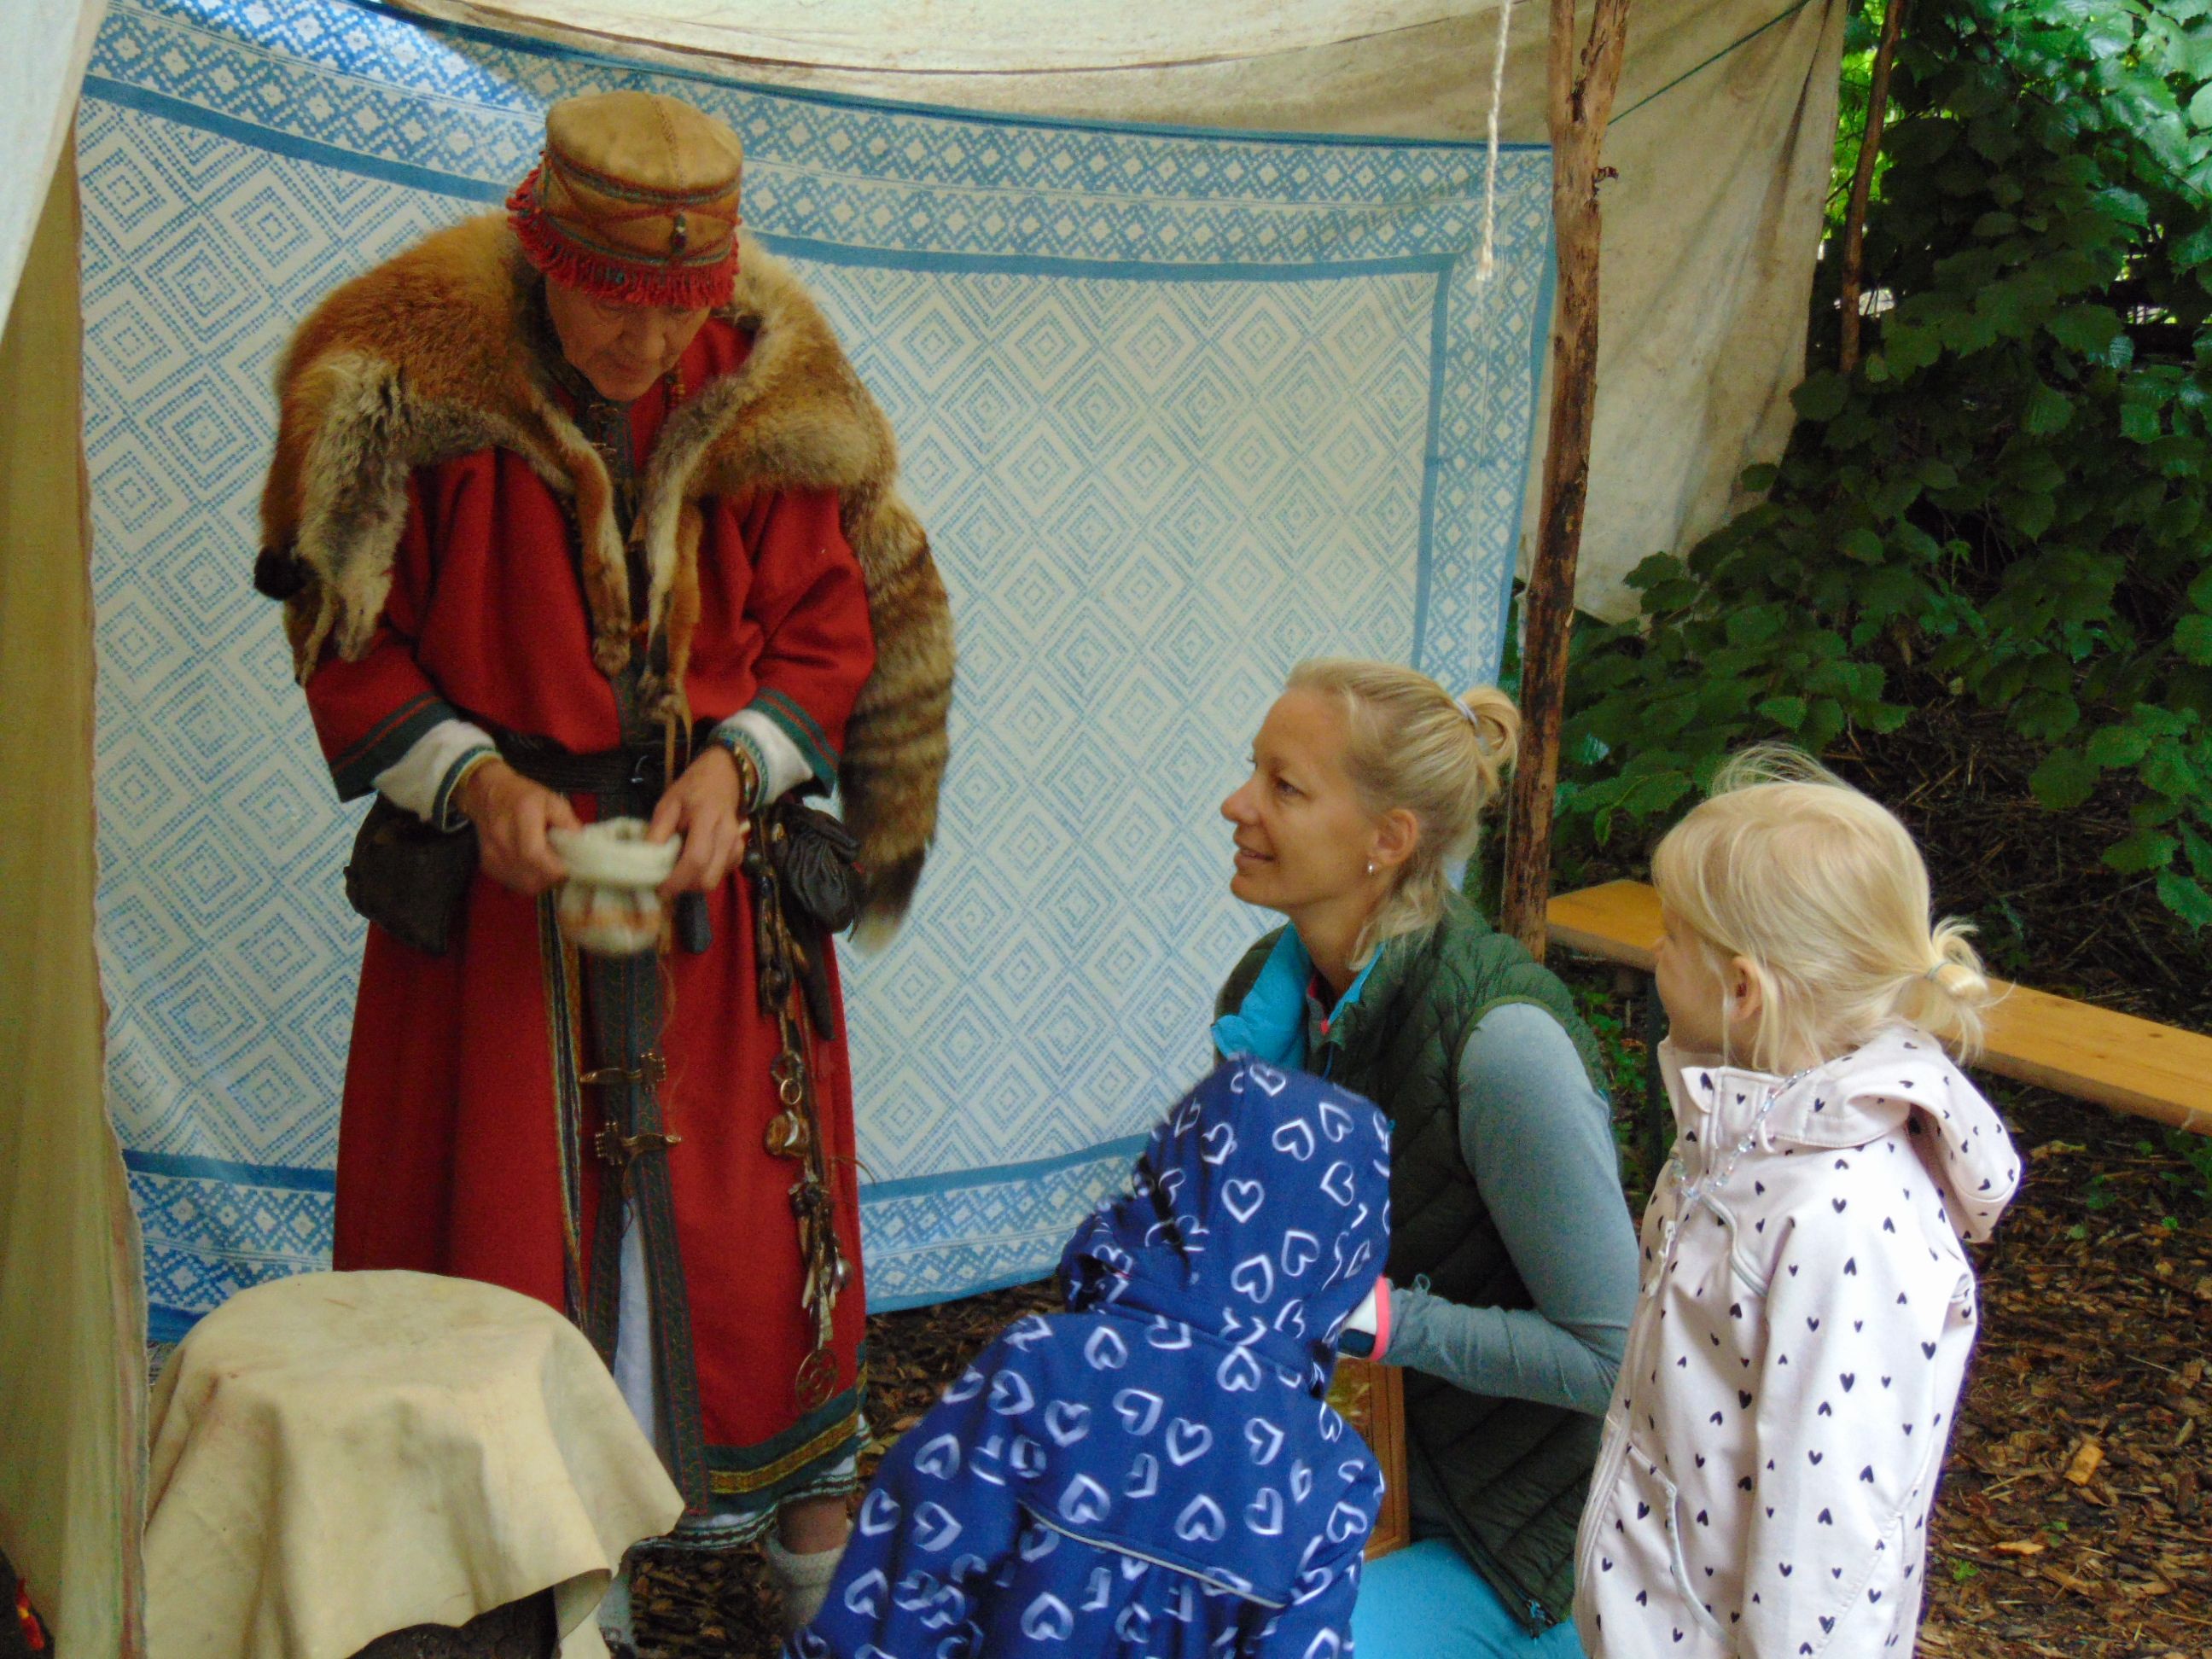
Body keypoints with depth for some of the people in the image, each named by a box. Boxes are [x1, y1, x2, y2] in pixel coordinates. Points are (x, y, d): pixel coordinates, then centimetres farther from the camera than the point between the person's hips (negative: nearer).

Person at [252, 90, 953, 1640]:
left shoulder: (771, 391, -7)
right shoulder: (411, 380, -12)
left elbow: (833, 629, 3)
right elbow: (349, 642, -4)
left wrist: (735, 764, -14)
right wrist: (475, 781, -18)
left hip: (718, 859, 1)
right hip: (493, 869, -1)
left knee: (738, 1189, 8)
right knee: (506, 1188, 6)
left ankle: (791, 1470, 33)